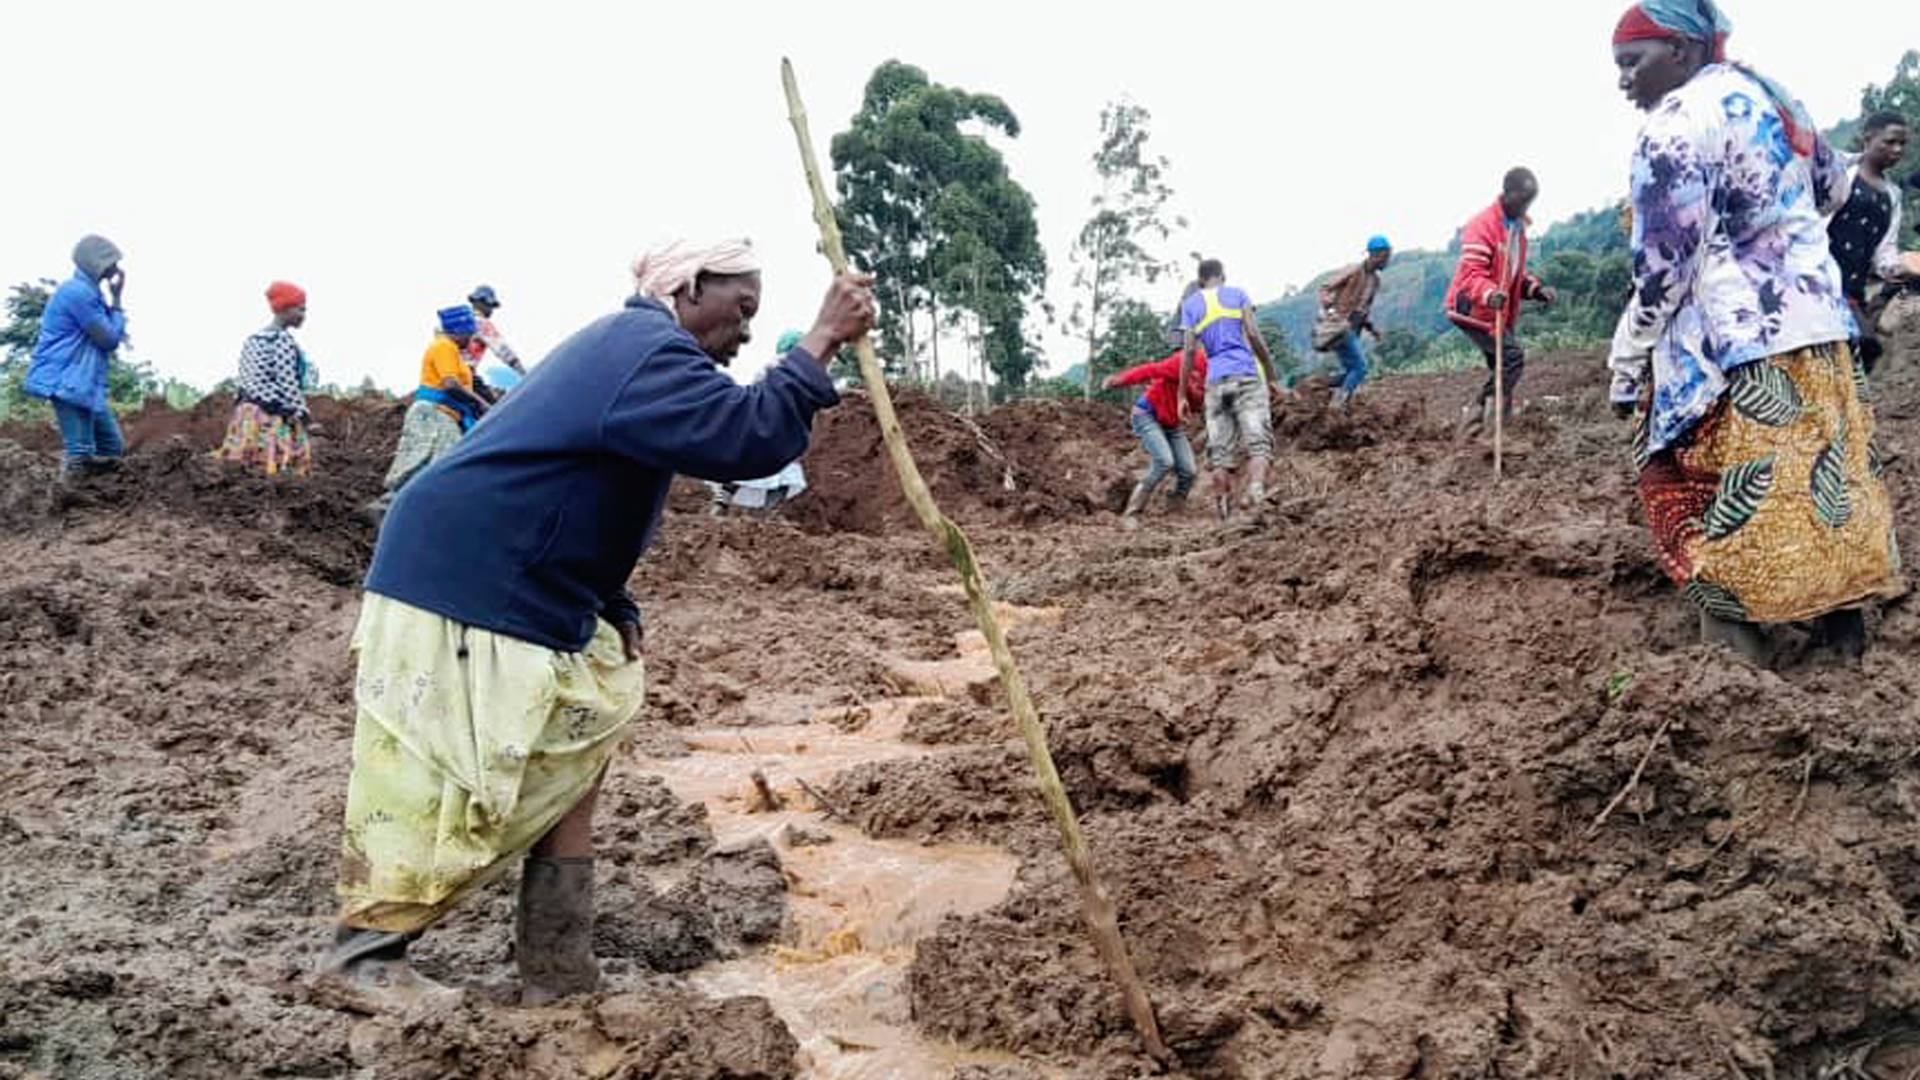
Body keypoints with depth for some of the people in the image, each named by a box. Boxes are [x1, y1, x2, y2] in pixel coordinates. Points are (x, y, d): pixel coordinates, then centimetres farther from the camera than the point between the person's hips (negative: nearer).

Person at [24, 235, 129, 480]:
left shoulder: (87, 292, 18)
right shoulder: (78, 291, -14)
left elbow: (106, 336, 17)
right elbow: (109, 339, -13)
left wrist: (113, 301, 8)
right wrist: (116, 300, -4)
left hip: (84, 383, 11)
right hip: (67, 382, -11)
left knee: (112, 449, 14)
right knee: (80, 459, -16)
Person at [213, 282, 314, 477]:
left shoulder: (252, 339, 14)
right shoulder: (283, 340, -12)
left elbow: (241, 381, 15)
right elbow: (288, 383, -16)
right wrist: (301, 415, -11)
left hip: (247, 415, 9)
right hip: (274, 417, -9)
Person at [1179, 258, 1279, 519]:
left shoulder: (1190, 304, 14)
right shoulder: (1237, 294, 10)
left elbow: (1189, 350, 5)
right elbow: (1253, 334, -1)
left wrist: (1182, 395, 6)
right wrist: (1271, 370, 6)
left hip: (1215, 382, 2)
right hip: (1247, 375, -2)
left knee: (1220, 451, 3)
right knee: (1258, 442, -10)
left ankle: (1223, 509, -1)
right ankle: (1256, 491, -34)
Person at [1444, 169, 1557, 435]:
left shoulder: (1517, 227, 15)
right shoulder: (1483, 225, -15)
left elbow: (1516, 274, 23)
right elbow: (1471, 272, -25)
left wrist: (1537, 290, 4)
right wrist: (1489, 294, -44)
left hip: (1499, 313, 9)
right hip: (1474, 310, -9)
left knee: (1502, 366, 9)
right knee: (1512, 357, -19)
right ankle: (1479, 410, -16)